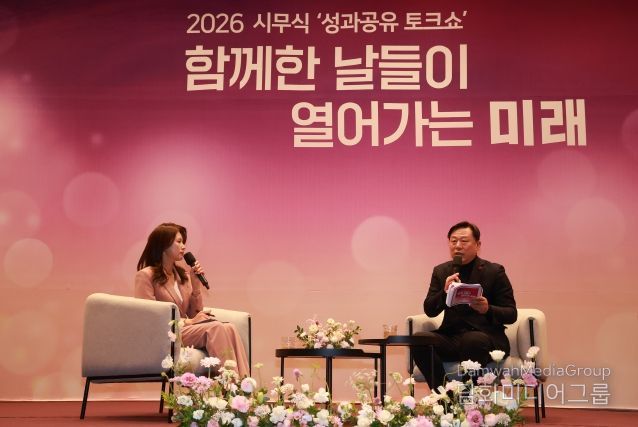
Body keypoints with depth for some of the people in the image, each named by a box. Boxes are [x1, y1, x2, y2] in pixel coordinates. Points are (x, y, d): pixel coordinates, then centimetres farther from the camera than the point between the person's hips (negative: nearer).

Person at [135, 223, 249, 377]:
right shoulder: (145, 276, -3)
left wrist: (196, 284, 3)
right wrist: (187, 322, -15)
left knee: (229, 328, -24)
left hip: (184, 329, 6)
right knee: (216, 328, -29)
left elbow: (195, 314, 15)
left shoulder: (182, 274, 18)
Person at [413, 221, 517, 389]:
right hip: (452, 336, 3)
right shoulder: (441, 271, 13)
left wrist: (488, 309, -21)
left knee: (473, 340, -38)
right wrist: (444, 292, -13)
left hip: (486, 337, -3)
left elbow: (511, 314, 0)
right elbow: (429, 311, 7)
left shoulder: (494, 271, 2)